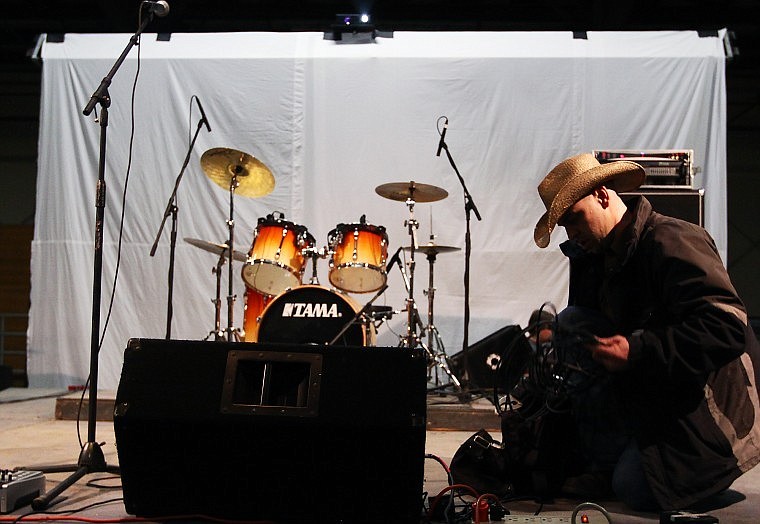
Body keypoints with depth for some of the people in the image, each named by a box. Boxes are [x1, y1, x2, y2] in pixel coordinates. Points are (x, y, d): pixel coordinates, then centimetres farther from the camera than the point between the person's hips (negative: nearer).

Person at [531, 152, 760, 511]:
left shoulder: (673, 243, -21)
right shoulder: (599, 257, 6)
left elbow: (728, 328, -30)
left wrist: (637, 350, -34)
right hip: (649, 386, 9)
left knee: (634, 488, -24)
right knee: (571, 322, -8)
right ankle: (602, 464, -3)